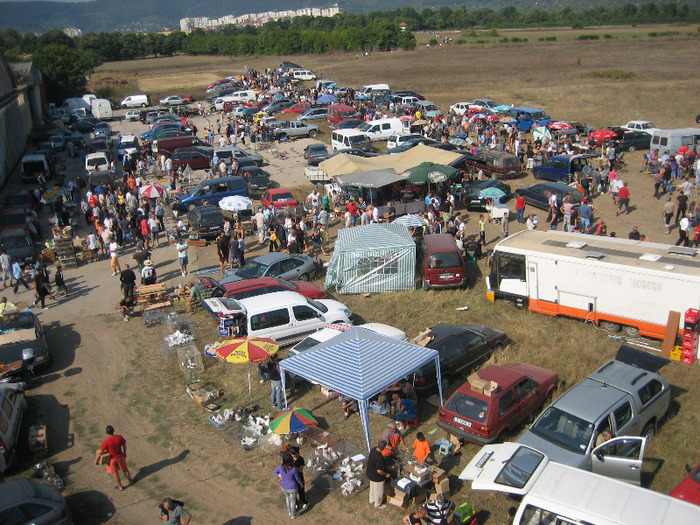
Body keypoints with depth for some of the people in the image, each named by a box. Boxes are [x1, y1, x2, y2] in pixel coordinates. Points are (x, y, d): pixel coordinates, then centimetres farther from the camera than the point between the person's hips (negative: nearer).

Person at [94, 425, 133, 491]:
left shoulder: (106, 442, -27)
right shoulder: (120, 437, -17)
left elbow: (100, 452, -21)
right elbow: (124, 445, 0)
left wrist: (96, 460, -5)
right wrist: (124, 453, 18)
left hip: (112, 459, -3)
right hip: (120, 457, 3)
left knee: (115, 473, 19)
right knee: (125, 469, 25)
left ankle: (120, 486, 36)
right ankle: (130, 481, 44)